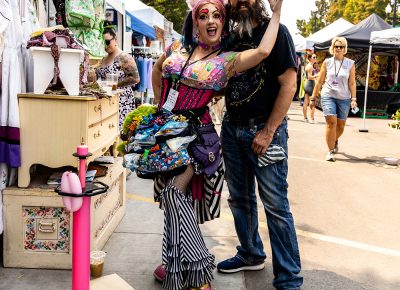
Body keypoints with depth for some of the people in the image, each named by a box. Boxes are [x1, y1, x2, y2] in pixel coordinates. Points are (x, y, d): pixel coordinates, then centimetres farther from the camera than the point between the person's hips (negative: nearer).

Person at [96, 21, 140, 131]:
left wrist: (115, 84, -15)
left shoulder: (124, 58, -8)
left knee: (118, 128, -11)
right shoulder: (104, 59, 16)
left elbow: (135, 78, -14)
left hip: (121, 101, -7)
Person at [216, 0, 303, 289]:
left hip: (265, 129, -6)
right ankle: (251, 255, 33)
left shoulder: (276, 31, -6)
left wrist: (268, 131, -15)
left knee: (275, 204, -4)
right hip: (232, 127, 6)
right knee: (239, 198, 14)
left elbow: (289, 84, -11)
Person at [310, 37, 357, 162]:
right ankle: (330, 151, -5)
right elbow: (319, 81, 7)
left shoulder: (350, 64, 4)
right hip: (328, 96, -1)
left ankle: (335, 141, 41)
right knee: (331, 122, -14)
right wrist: (313, 97, 7)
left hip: (344, 98, 1)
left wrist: (353, 98, -7)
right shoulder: (327, 62, 4)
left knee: (341, 125, 7)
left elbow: (352, 83, 3)